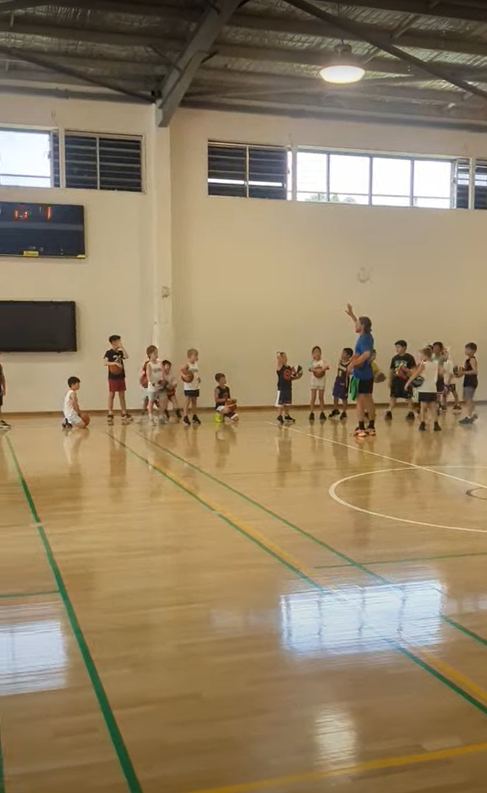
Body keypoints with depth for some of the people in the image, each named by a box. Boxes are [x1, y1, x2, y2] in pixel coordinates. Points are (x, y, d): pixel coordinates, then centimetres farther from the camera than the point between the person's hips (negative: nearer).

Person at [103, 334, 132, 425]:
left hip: (121, 377, 6)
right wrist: (115, 363, -30)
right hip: (113, 377, -6)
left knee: (122, 395, 9)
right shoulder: (109, 352, -8)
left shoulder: (120, 352, 9)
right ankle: (110, 414, 5)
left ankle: (124, 414, 15)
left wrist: (122, 347, -8)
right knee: (111, 395, 0)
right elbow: (105, 362, -21)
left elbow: (126, 357, -9)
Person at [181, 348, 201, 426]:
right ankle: (185, 418, 0)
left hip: (196, 386, 7)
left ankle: (195, 417, 25)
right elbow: (181, 370, -24)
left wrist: (199, 379, 5)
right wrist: (184, 376, -39)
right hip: (188, 387, -7)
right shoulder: (187, 364, -12)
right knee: (187, 402, -4)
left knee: (194, 401, 15)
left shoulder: (197, 364, 9)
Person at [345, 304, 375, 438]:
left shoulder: (364, 339, -17)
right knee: (368, 401, 13)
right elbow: (360, 325, 30)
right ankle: (371, 427, 19)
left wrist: (353, 364, -28)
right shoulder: (367, 336, 9)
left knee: (360, 401, -5)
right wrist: (351, 314, 33)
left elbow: (366, 354, -33)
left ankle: (361, 428, -4)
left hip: (361, 374, -9)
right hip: (367, 374, 9)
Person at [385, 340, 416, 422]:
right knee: (393, 396, 5)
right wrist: (390, 380, 9)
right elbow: (391, 370, 11)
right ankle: (389, 412, 8)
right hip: (396, 380, 4)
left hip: (406, 380, -4)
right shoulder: (395, 358, 7)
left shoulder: (409, 357, -7)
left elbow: (414, 369, -7)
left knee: (408, 397, 4)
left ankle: (411, 413, 13)